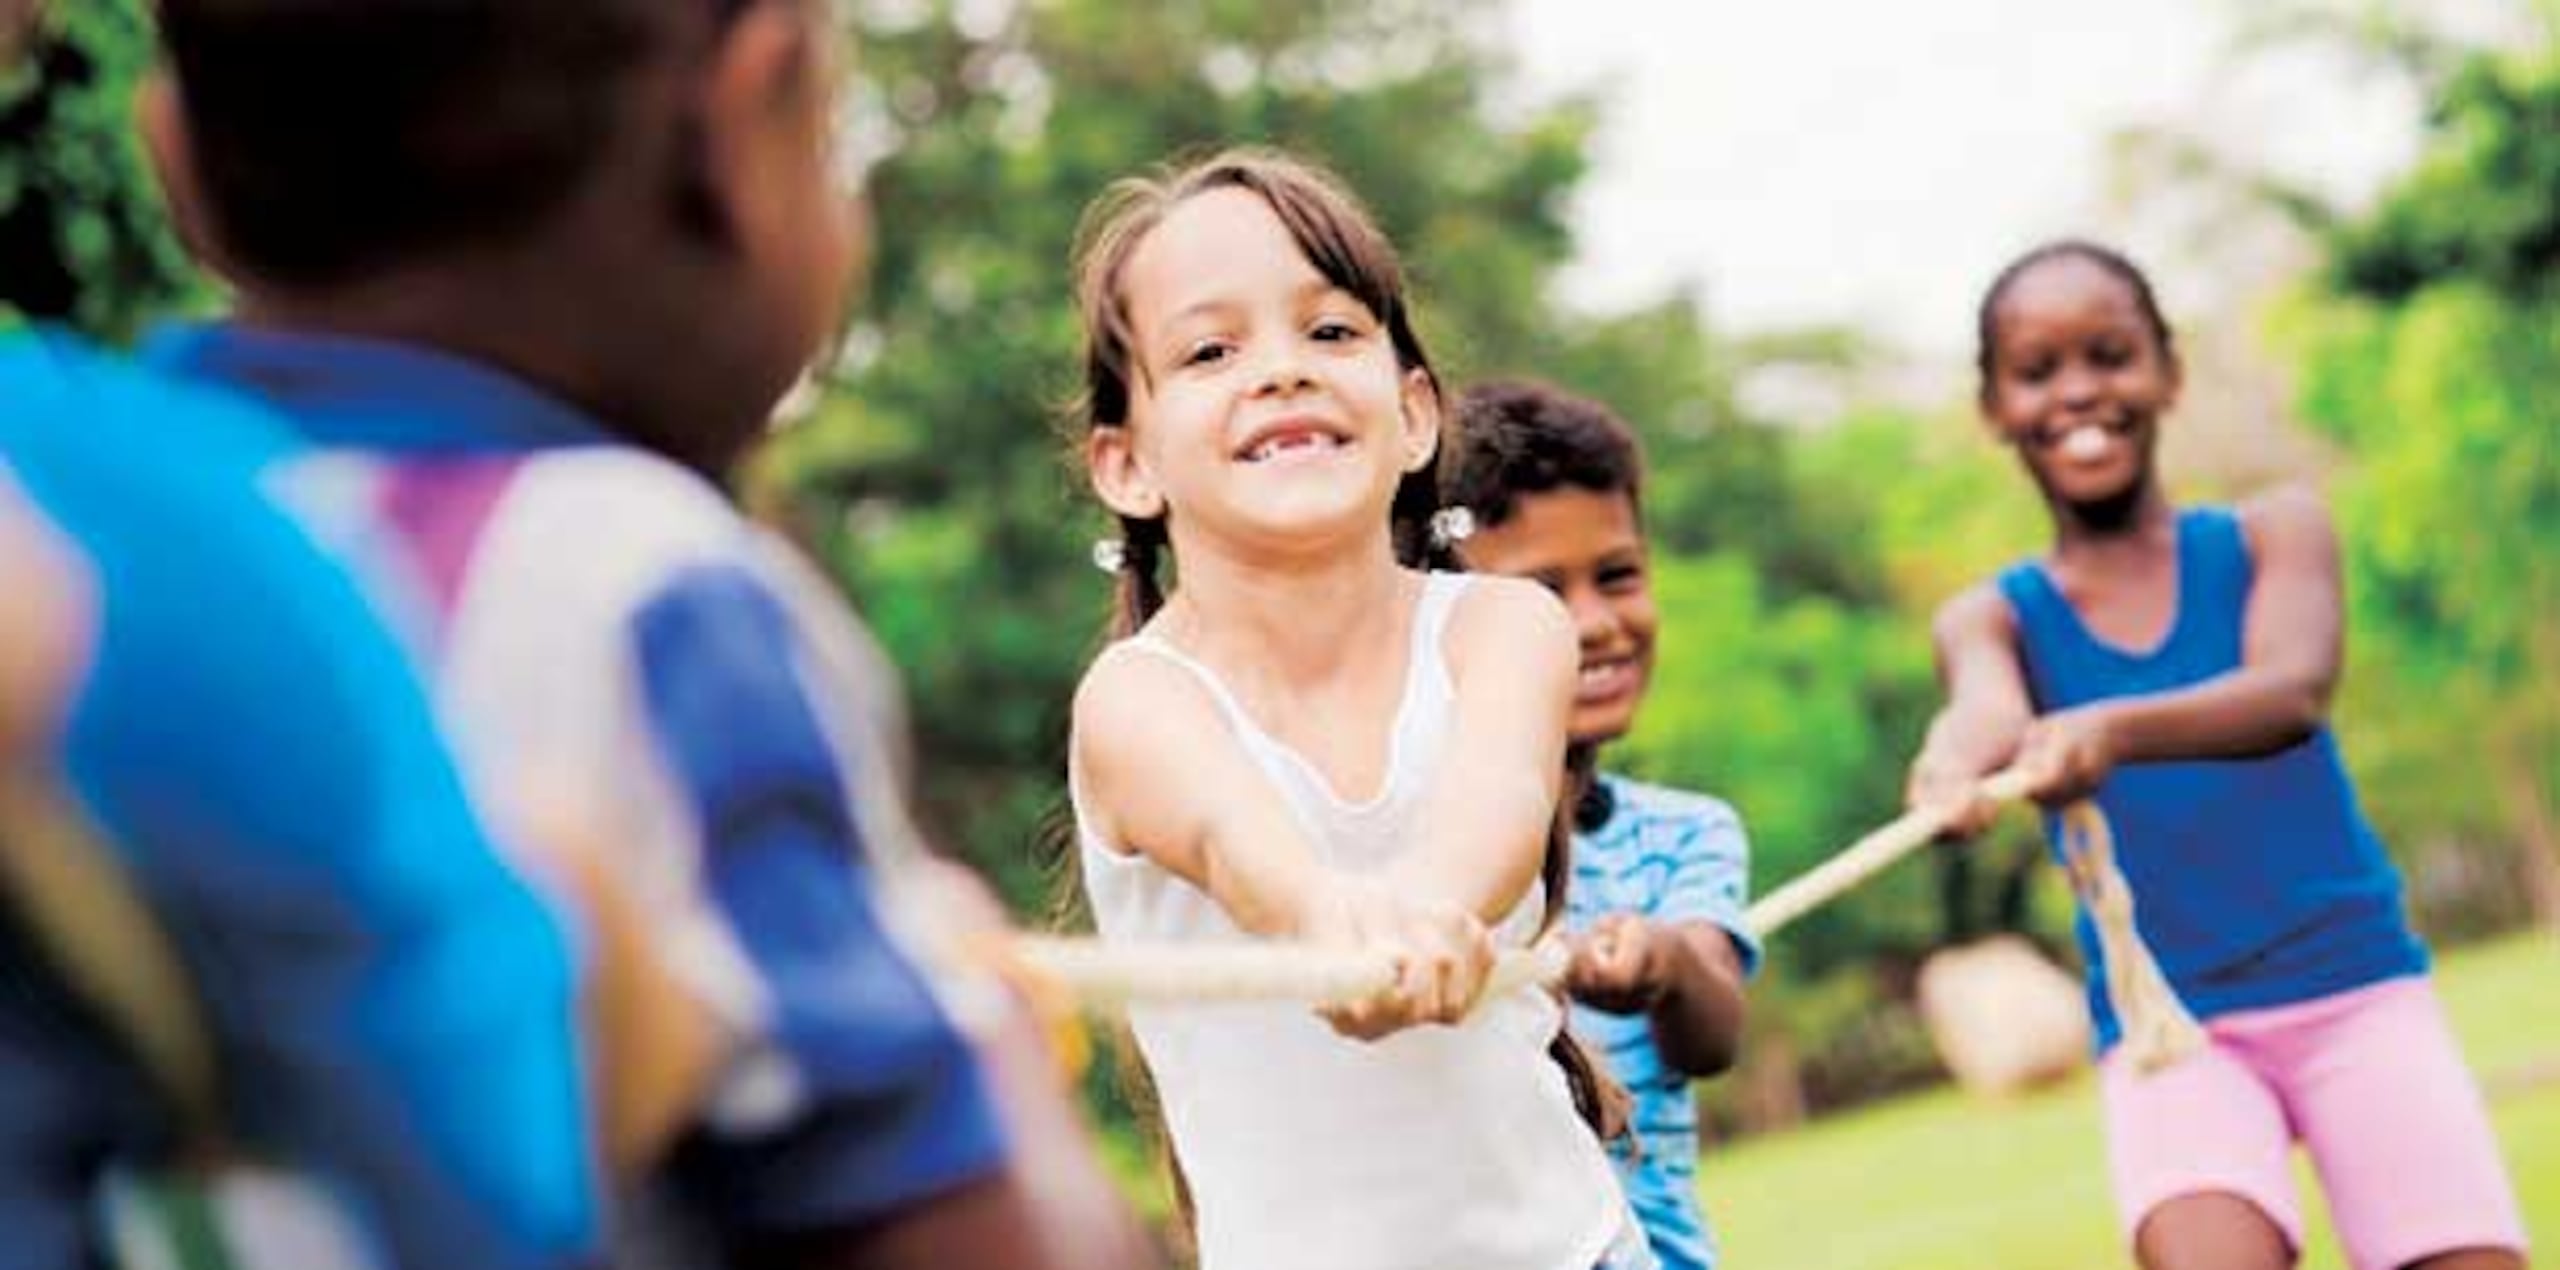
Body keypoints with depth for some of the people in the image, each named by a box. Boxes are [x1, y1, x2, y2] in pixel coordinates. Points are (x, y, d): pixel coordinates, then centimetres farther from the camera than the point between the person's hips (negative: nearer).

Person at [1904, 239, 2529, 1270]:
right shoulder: (1995, 617, 4)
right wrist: (1953, 763, -46)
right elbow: (1990, 709, -20)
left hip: (2356, 988, 0)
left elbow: (2293, 691, -19)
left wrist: (2117, 728, -41)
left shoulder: (2275, 533, 2)